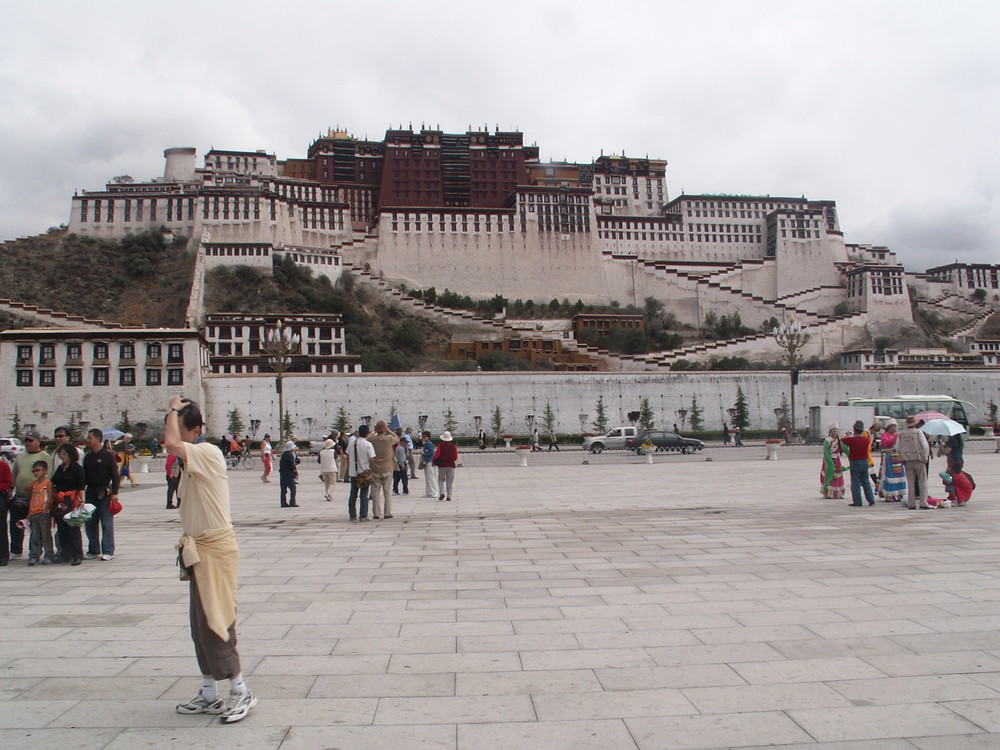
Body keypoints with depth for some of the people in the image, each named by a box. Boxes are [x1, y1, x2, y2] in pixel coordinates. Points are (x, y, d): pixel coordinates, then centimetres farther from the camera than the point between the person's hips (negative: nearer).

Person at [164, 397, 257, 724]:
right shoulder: (192, 461, 15)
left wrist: (174, 410, -15)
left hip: (216, 548, -10)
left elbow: (172, 443, -31)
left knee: (214, 622, -7)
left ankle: (241, 691, 4)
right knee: (200, 625, 12)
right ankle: (209, 695, 21)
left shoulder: (209, 453, -14)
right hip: (198, 549, 10)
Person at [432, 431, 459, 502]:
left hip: (442, 465, -1)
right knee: (449, 481, 7)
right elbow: (456, 457, -1)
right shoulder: (453, 446, -1)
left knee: (441, 480, 13)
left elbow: (437, 455, -13)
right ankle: (449, 496, 4)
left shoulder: (440, 445, -7)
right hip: (451, 465, 1)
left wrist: (433, 461, 3)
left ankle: (442, 492, -6)